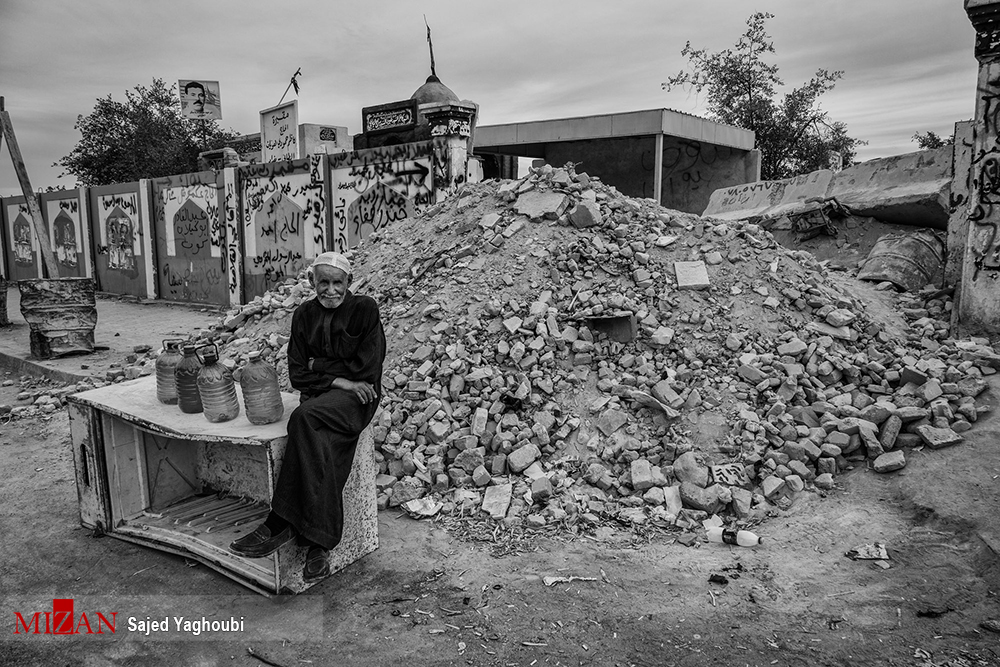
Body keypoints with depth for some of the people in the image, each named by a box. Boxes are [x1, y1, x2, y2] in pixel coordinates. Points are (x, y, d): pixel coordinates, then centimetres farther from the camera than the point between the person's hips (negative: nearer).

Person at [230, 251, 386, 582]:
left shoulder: (365, 309, -1)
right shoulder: (304, 314, 11)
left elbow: (366, 369, -7)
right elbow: (298, 375, 6)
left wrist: (319, 367, -1)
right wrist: (338, 380, -10)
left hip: (356, 397, -3)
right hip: (319, 400, 4)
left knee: (304, 418, -33)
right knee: (320, 448, -30)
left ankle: (280, 523, -29)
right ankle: (318, 545, -27)